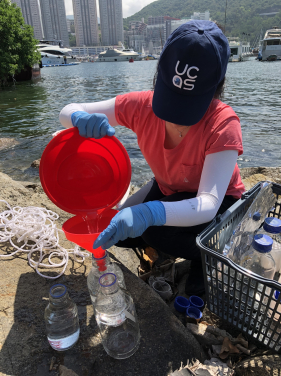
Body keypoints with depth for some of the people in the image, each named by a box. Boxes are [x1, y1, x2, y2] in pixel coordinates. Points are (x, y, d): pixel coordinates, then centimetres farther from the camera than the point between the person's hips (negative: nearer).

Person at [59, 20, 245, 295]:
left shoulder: (223, 125, -33)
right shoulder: (142, 106, -23)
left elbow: (208, 205, -42)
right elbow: (67, 112, -18)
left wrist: (150, 213, -59)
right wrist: (81, 118, -42)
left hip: (217, 201, -3)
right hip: (167, 190, 4)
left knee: (156, 230, -30)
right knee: (121, 231, -12)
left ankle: (206, 257, 0)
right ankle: (161, 247, 18)